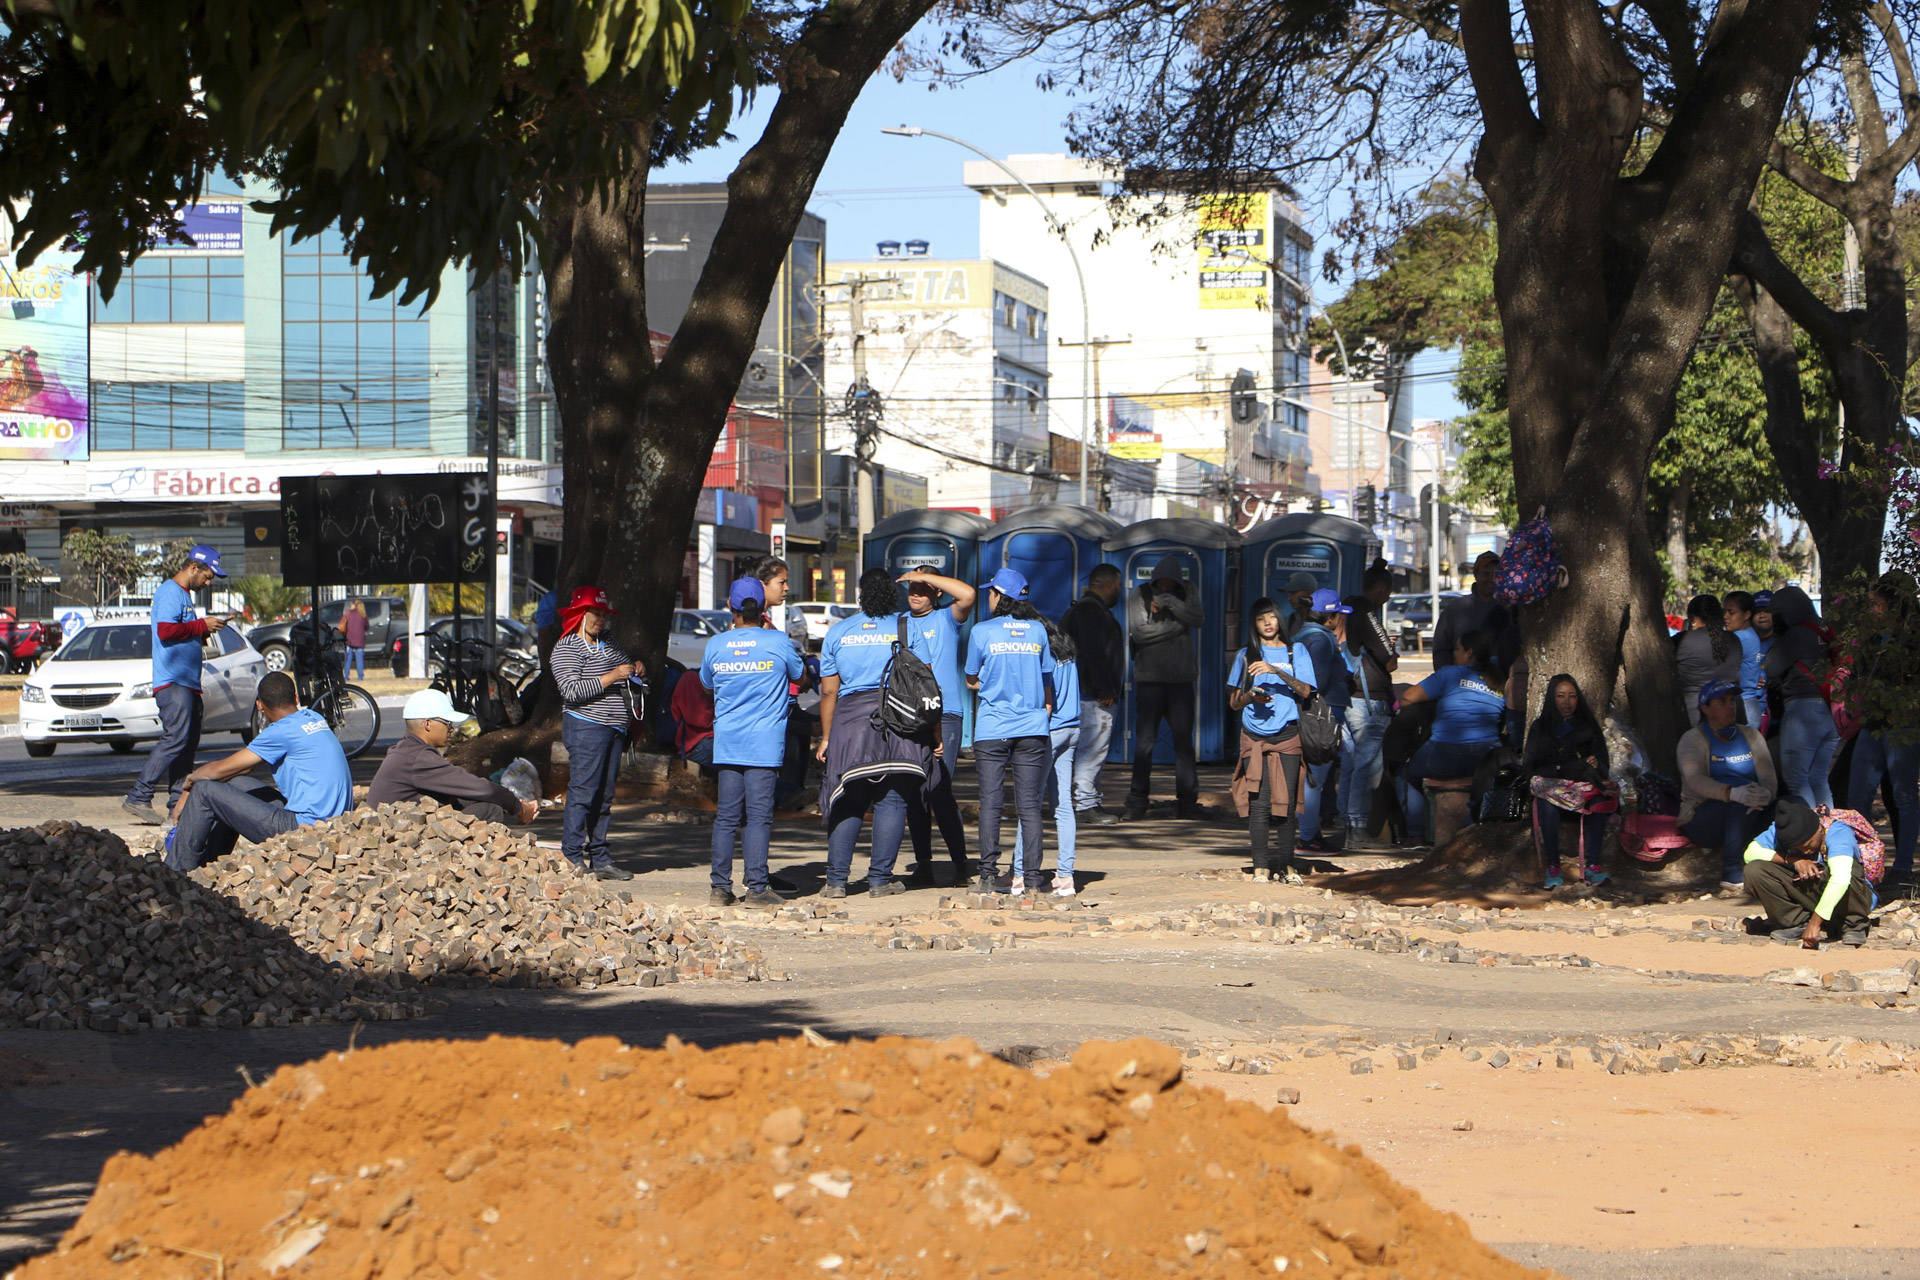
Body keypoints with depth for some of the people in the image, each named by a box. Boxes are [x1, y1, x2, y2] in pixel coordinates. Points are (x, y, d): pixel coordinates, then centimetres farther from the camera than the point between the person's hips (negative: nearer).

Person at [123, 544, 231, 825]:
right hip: (172, 681, -11)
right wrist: (202, 625, -13)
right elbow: (165, 630, -21)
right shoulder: (170, 592, -9)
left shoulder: (184, 595, 23)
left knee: (188, 744, 7)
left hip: (188, 682, 11)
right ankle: (138, 799, -19)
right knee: (175, 739, -18)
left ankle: (178, 802, 8)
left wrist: (206, 628, 13)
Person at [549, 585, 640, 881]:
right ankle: (573, 859, -13)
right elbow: (571, 690, -18)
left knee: (604, 795, 7)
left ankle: (599, 859, 9)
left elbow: (624, 663, 35)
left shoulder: (607, 643, 19)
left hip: (614, 728, 8)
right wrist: (611, 677, -19)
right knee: (582, 791, -12)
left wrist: (637, 668, 11)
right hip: (586, 726, -8)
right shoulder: (568, 648, -6)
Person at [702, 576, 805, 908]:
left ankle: (720, 888, 6)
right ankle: (756, 888, -5)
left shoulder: (716, 645, 2)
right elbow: (799, 673, 14)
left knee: (727, 816, 7)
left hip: (726, 741, 3)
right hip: (764, 743, -3)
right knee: (758, 815, -3)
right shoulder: (778, 642, -5)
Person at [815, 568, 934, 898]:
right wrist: (934, 733, 4)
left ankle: (836, 880, 3)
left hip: (850, 722, 2)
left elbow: (829, 691, 7)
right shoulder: (908, 629, 2)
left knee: (848, 803, 6)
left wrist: (826, 737, 13)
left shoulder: (837, 632, 8)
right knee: (892, 801, 3)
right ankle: (880, 879, 2)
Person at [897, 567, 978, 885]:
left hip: (945, 714, -5)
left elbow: (968, 593, -16)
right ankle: (923, 863, 10)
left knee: (939, 790, -14)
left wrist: (923, 575, -12)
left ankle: (960, 863, -6)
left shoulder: (947, 619, 4)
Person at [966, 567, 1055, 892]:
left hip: (992, 730, -2)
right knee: (1029, 805, 2)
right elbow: (1046, 684, 11)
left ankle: (989, 874, -3)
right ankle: (1031, 874, -2)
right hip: (1032, 729, 2)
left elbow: (972, 681, 7)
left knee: (990, 804, 0)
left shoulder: (982, 632, -3)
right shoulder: (1037, 631, 6)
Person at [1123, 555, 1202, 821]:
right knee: (1144, 741, -3)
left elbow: (1197, 618, -9)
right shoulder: (1139, 596, 4)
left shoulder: (1186, 595, 10)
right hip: (1149, 679, -2)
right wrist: (1176, 623, -5)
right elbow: (1139, 632, -9)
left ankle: (1187, 801, 5)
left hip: (1181, 679, 2)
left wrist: (1169, 602, -20)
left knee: (1184, 739, 0)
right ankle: (1137, 803, 1)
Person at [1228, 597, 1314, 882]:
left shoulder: (1295, 652, 10)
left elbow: (1305, 690, -3)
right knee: (1259, 802, -8)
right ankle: (1261, 866, -5)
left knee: (1286, 801, -3)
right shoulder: (1246, 655, 12)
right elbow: (1233, 702, 12)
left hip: (1286, 734, 0)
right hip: (1254, 736, 0)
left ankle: (1286, 865, 5)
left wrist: (1278, 671, -16)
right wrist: (1251, 696, -9)